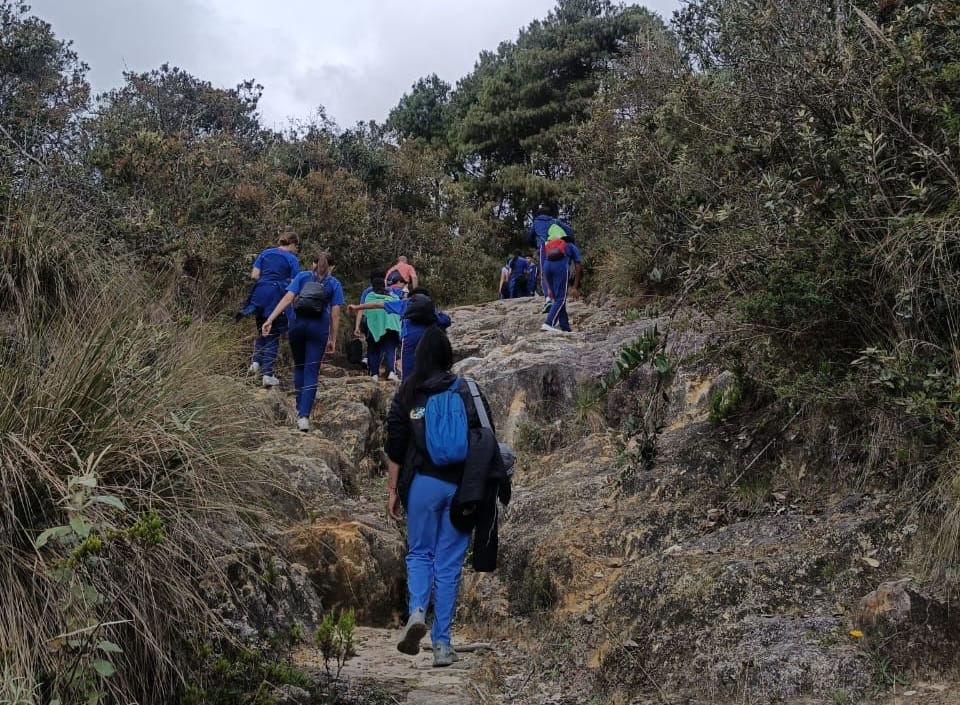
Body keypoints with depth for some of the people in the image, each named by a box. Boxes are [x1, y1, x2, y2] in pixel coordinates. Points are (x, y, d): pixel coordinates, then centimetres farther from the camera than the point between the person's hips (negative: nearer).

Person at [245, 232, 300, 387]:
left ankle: (256, 361, 6)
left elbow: (254, 275, 6)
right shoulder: (292, 259, 0)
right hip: (277, 297, -3)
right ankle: (268, 374, 4)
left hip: (260, 294, 3)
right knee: (273, 334, 5)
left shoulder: (265, 253, 11)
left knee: (262, 330, 23)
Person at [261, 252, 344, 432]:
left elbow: (287, 299, -2)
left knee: (299, 367, 20)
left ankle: (300, 409, 24)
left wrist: (270, 320, -7)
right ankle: (304, 415, -14)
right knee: (311, 372, -3)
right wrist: (333, 339, 9)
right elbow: (335, 314, 3)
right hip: (319, 328, -2)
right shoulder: (334, 284, 9)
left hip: (298, 324, 2)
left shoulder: (302, 277, 12)